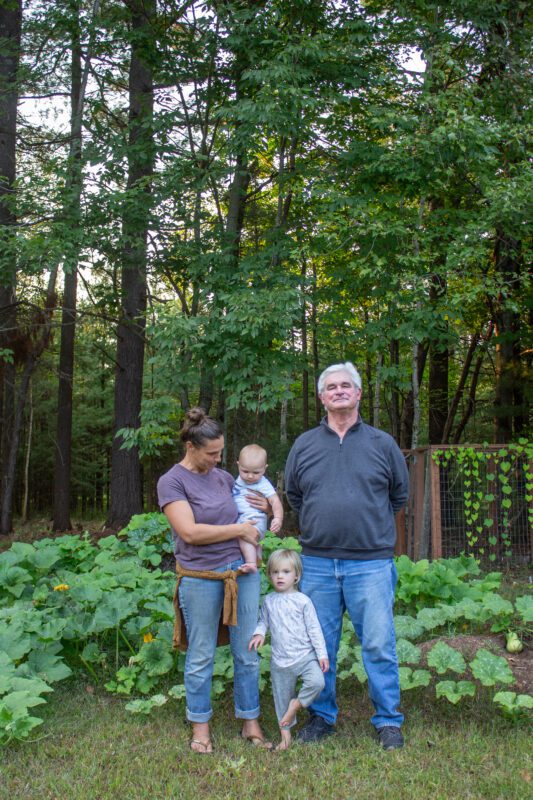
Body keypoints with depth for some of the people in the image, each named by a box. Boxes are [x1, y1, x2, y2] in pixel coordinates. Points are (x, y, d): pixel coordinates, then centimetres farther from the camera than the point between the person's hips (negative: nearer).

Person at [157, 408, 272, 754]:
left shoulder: (223, 476, 9)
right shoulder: (172, 481, -7)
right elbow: (190, 532, -18)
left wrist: (264, 506, 2)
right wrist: (239, 529, -12)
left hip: (242, 571, 5)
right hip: (201, 578, -5)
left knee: (247, 653, 10)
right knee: (201, 656, 9)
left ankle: (251, 723, 24)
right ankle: (200, 725, 26)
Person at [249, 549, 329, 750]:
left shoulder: (302, 601, -6)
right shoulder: (269, 600, 4)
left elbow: (314, 629, -3)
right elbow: (264, 621, 17)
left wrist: (322, 654, -5)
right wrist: (259, 633, -5)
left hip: (305, 656, -3)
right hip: (280, 661, 3)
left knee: (317, 682, -26)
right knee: (282, 697, 9)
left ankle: (297, 703, -1)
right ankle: (285, 733, 27)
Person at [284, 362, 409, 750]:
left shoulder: (382, 443, 3)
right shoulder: (304, 445, 7)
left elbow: (399, 494, 14)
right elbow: (293, 494, 19)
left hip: (370, 562, -2)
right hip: (317, 563, 2)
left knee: (379, 644, 0)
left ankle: (388, 721, 17)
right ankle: (322, 715, 27)